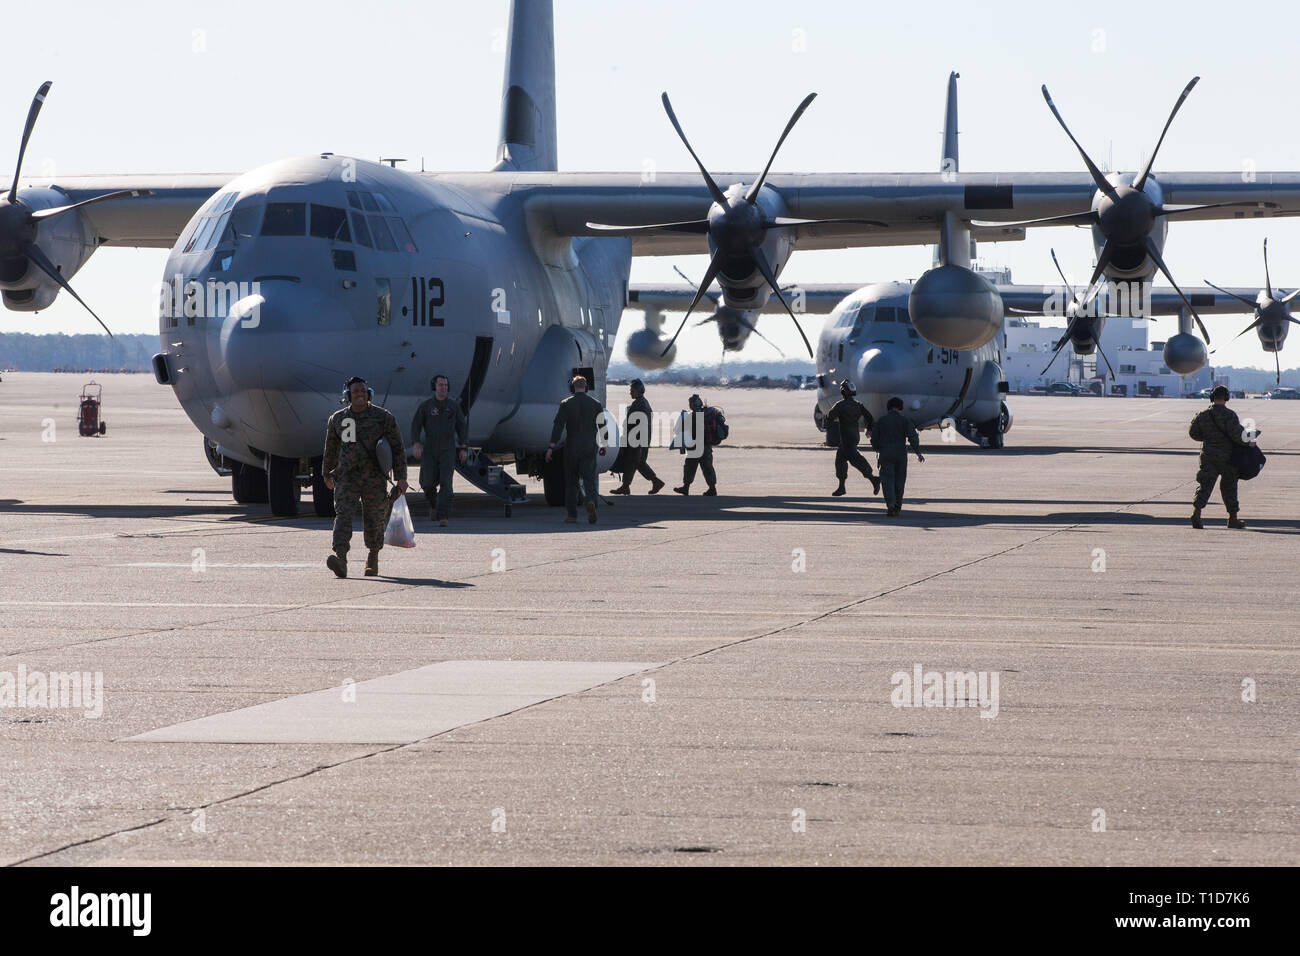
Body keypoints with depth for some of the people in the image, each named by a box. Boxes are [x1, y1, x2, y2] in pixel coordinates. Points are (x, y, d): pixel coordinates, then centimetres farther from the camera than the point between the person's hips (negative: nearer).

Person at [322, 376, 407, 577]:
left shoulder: (383, 417, -2)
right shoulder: (337, 419, 7)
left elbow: (397, 448, -1)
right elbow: (331, 449, 21)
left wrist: (401, 477, -7)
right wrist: (327, 473, 30)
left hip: (375, 479, -1)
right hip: (347, 476, 1)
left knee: (374, 520, 7)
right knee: (343, 514, -18)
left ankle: (373, 559, 32)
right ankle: (340, 560, -34)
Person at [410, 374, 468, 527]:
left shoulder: (454, 406, 5)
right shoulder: (425, 405, 3)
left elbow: (462, 427, 13)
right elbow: (416, 425, -1)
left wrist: (463, 448, 9)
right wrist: (416, 444, -16)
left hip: (448, 450, -1)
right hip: (429, 449, 1)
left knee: (446, 482, -14)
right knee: (428, 483, -2)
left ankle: (443, 518, -17)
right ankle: (432, 503, 34)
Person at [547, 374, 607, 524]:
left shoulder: (566, 404, -3)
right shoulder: (595, 404, 3)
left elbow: (558, 426, -9)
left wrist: (552, 446, -11)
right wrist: (603, 445, 20)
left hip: (571, 448, -1)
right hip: (590, 448, 1)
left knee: (571, 481, 8)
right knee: (589, 478, 1)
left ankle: (572, 515, 10)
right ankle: (591, 501, -29)